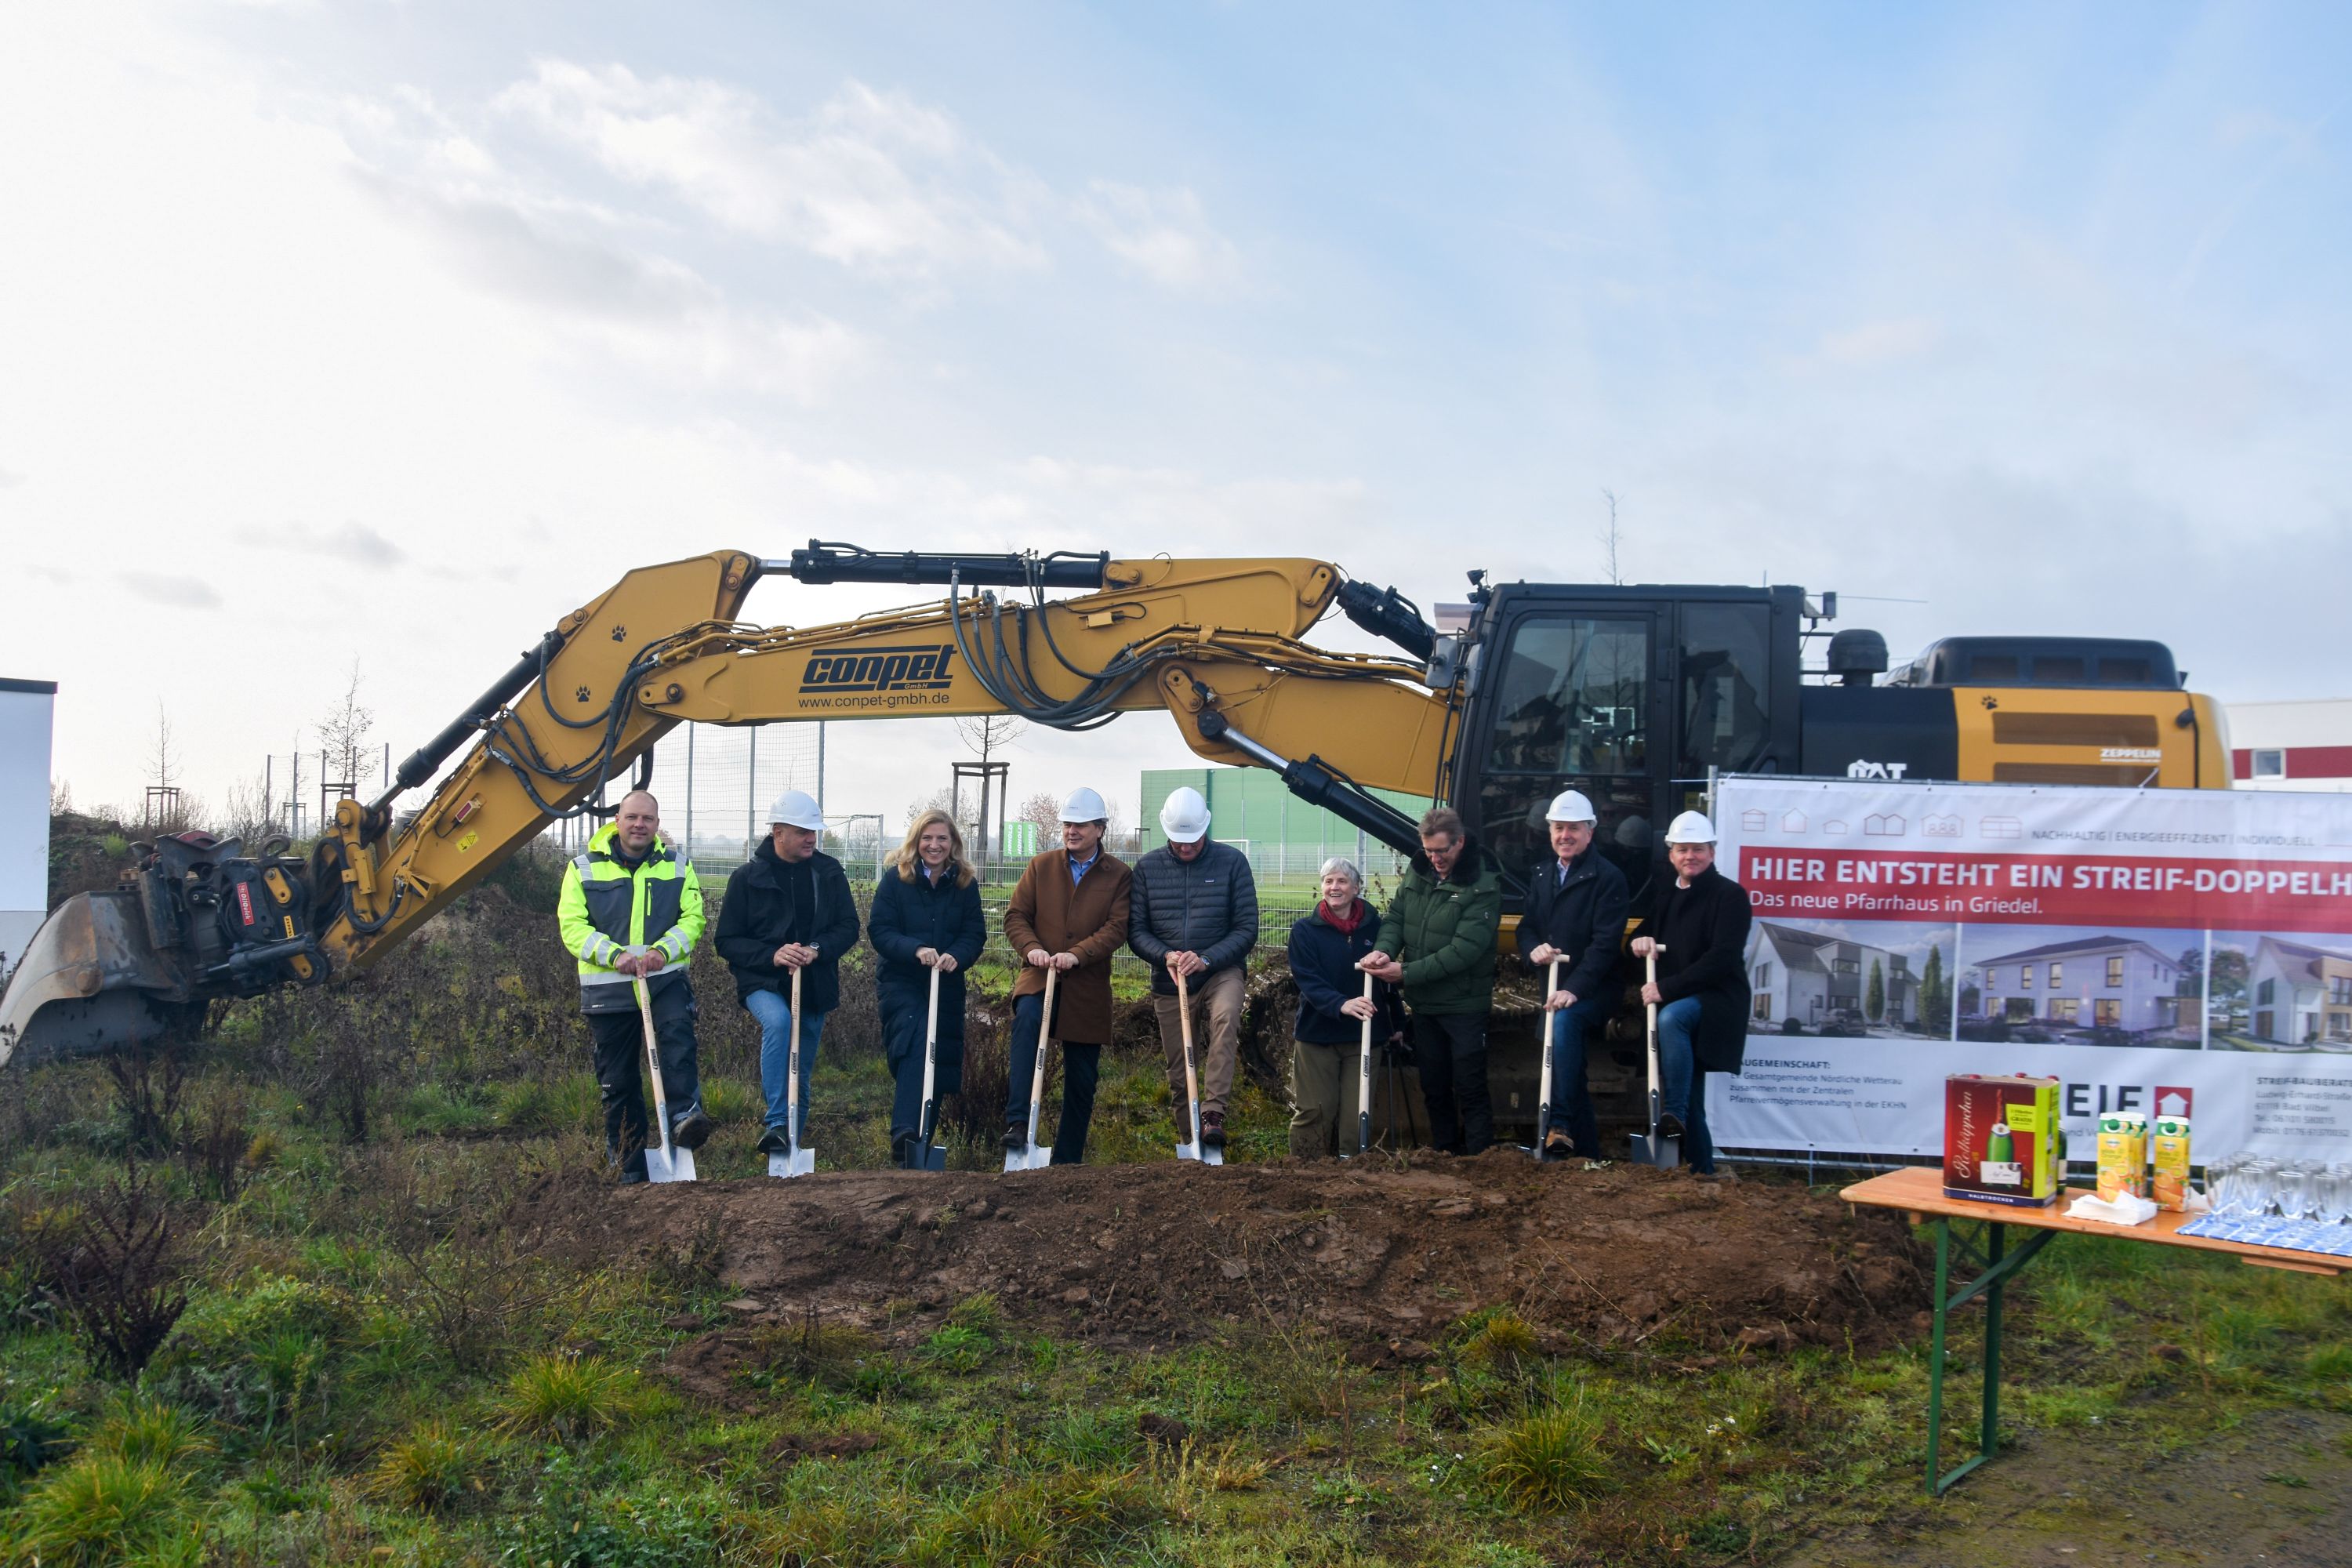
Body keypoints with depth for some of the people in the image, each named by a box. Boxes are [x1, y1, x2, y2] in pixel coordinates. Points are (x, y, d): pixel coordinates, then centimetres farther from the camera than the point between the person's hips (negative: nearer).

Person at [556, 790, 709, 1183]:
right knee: (617, 1081, 4)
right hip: (608, 989, 0)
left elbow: (693, 917, 3)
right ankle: (631, 1170, 13)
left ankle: (685, 1115, -36)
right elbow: (572, 926, -4)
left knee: (677, 1035, -31)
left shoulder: (676, 867, 9)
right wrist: (614, 954, -19)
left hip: (665, 979, 0)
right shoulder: (584, 868, 4)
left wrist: (663, 950, -16)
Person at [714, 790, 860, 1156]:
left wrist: (818, 949, -16)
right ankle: (777, 1124, -35)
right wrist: (772, 955, -20)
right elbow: (727, 941, -3)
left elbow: (848, 927, 4)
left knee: (802, 1073, 9)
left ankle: (793, 1140, 25)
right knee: (778, 1021, -34)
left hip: (815, 986, 3)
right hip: (763, 983, -3)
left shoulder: (829, 872, 4)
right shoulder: (748, 877, -4)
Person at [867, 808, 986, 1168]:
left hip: (948, 986, 4)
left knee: (941, 1063, 8)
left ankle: (922, 1139, 23)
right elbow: (879, 930, -9)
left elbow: (975, 934, 1)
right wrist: (916, 950, -25)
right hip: (901, 982, -4)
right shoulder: (896, 878, -4)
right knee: (915, 1046, -26)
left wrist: (956, 956, -21)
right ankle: (906, 1135, -34)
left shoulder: (966, 883, 4)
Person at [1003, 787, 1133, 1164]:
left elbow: (1117, 928, -8)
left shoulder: (1119, 875, 3)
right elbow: (1016, 915, 5)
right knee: (1027, 1019, -35)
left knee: (1081, 1081, 6)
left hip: (1088, 986, 1)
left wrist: (1077, 954, -23)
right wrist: (1031, 949, -16)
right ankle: (1017, 1123, -40)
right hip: (1040, 977, -1)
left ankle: (1067, 1160, 21)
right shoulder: (1041, 866, 8)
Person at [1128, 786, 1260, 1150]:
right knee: (1179, 1075, 6)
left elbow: (1247, 929, -6)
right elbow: (1135, 931, 2)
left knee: (1225, 1015, -35)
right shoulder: (1148, 867, 1)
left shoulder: (1232, 861, -5)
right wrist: (1166, 956, -18)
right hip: (1169, 982, 3)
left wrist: (1206, 959, -20)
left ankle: (1213, 1112, -35)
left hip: (1221, 971, -3)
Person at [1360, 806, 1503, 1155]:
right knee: (1433, 1086, 17)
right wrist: (1384, 950, -16)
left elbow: (1464, 950, -24)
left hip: (1464, 1005, -7)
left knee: (1470, 1088, 1)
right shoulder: (1419, 870, 3)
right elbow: (1396, 916, 6)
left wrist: (1407, 972, -25)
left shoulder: (1483, 885, -18)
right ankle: (1443, 1155, 30)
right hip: (1423, 1002, 7)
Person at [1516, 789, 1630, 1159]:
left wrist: (1573, 989, -28)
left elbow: (1605, 943, -17)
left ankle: (1561, 1127, -37)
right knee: (1571, 1075, 10)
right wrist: (1533, 949, -12)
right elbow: (1526, 927, 13)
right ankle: (1586, 1153, 20)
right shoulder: (1541, 875, 13)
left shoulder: (1608, 878, -9)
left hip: (1593, 990, -7)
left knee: (1564, 1020, -35)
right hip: (1553, 988, 7)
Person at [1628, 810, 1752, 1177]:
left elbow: (1721, 958, -16)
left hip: (1716, 1001, -7)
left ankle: (1674, 1114, -38)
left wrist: (1667, 988, -22)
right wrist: (1640, 940, -3)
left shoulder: (1730, 895, -6)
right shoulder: (1665, 894, 15)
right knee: (1691, 1102, 7)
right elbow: (1645, 931, 24)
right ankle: (1702, 1171, 14)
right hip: (1676, 1002, 7)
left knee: (1671, 1017, -37)